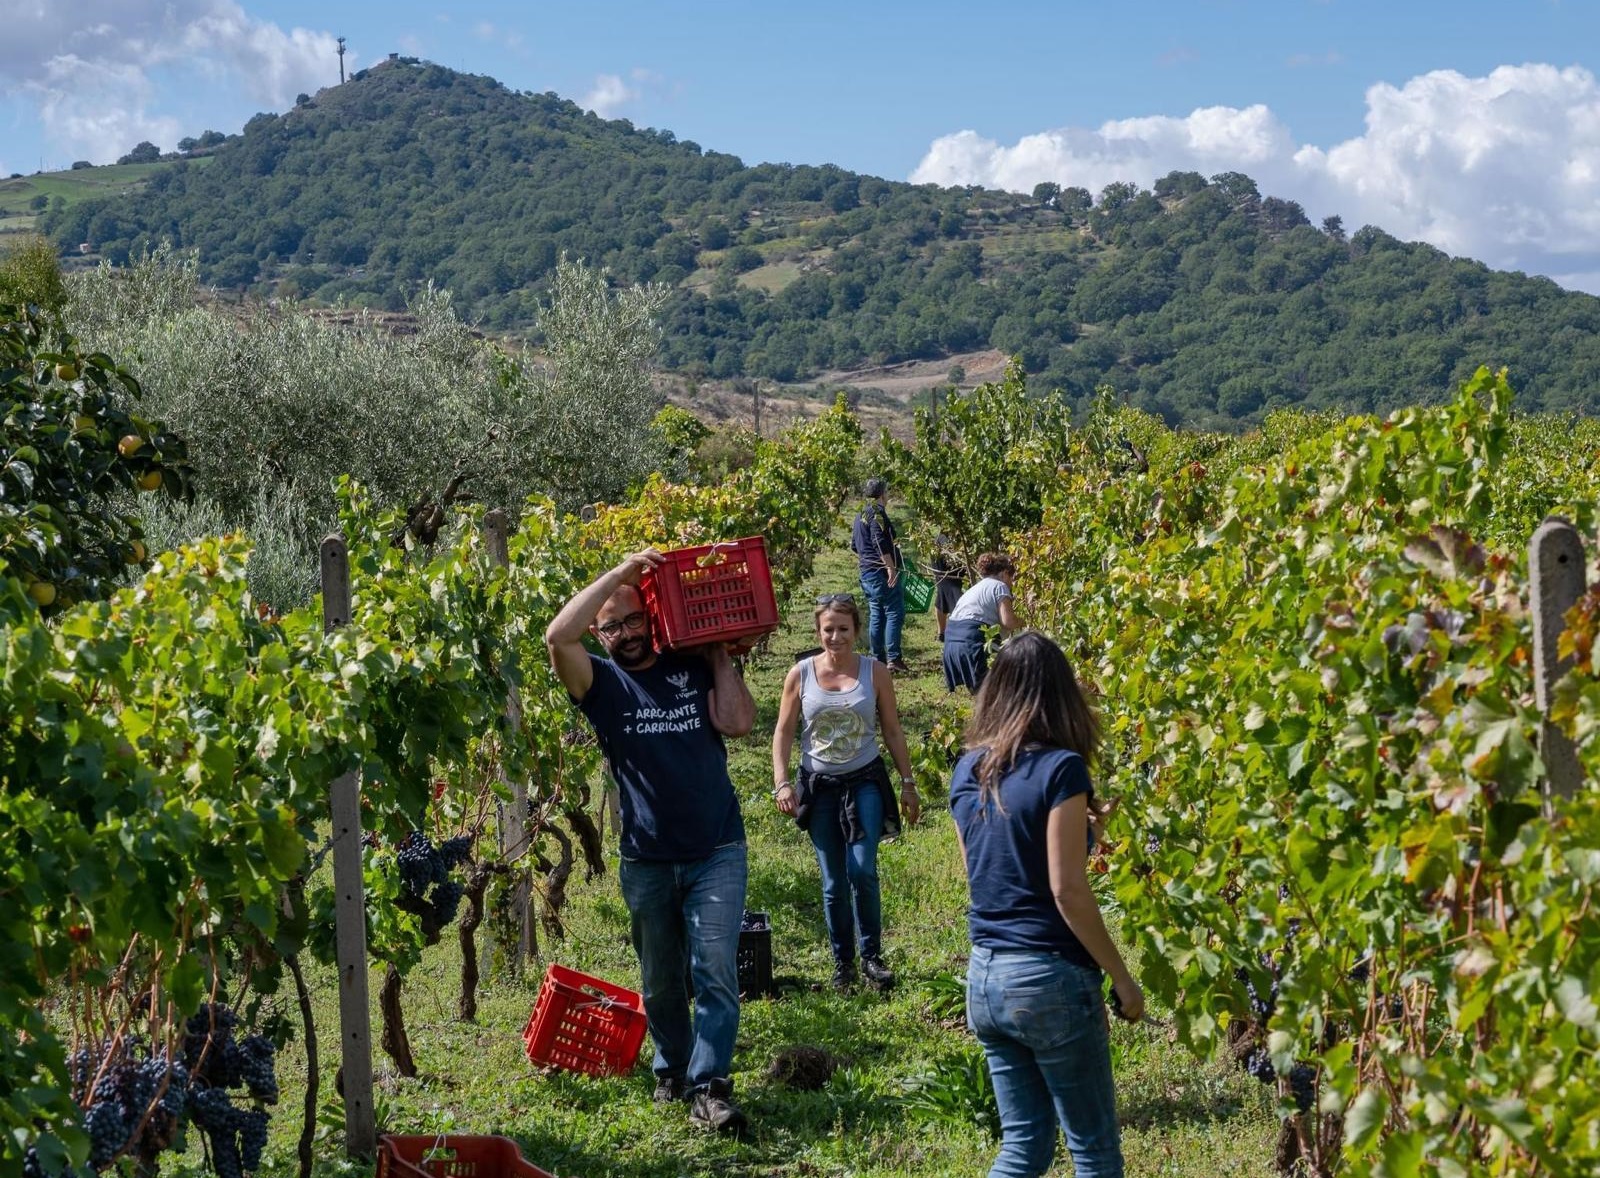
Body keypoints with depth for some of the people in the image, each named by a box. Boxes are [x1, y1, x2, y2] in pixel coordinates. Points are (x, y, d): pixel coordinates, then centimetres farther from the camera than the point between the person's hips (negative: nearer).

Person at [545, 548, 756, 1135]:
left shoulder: (694, 669, 3)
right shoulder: (601, 683, 1)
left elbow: (738, 721, -12)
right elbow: (558, 636, -18)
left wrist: (718, 656, -5)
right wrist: (622, 570, -17)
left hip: (717, 851, -1)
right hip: (646, 860, 1)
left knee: (716, 970, -11)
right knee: (660, 980, 14)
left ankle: (710, 1086, -10)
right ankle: (671, 1068, 33)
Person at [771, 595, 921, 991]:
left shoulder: (874, 672, -3)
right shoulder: (801, 674, -3)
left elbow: (892, 731, 4)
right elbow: (784, 731, 2)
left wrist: (907, 783, 6)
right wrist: (781, 783, -8)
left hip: (865, 783, -1)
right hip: (819, 786, 1)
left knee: (862, 871, -14)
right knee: (833, 883, 6)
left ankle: (872, 955, 3)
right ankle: (843, 962, 20)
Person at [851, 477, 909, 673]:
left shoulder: (861, 514, 18)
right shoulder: (877, 512, -11)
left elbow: (854, 545, 23)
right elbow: (880, 542, -22)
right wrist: (891, 567, -23)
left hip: (866, 573, 10)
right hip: (881, 571, -9)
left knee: (876, 616, 11)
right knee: (895, 613, -8)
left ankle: (878, 659, 12)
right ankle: (893, 659, -12)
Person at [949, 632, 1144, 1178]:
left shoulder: (967, 771, 7)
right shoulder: (1060, 767, -13)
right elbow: (1066, 889, -17)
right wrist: (1123, 980, -8)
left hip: (985, 976, 7)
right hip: (1049, 979, -6)